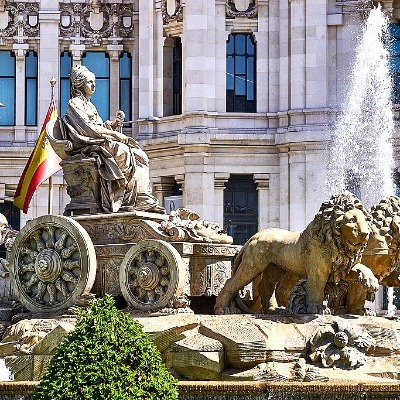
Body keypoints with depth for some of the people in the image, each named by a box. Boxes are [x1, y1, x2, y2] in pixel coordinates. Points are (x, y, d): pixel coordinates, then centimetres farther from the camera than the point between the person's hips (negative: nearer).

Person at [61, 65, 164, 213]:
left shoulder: (89, 105, 28)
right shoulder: (74, 103, 0)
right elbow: (87, 128, -11)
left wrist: (115, 122, 1)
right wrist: (115, 134, -12)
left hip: (101, 142, 8)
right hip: (88, 145, -8)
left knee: (139, 155, -12)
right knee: (125, 153, -30)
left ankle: (144, 198, -24)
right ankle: (142, 200, -29)